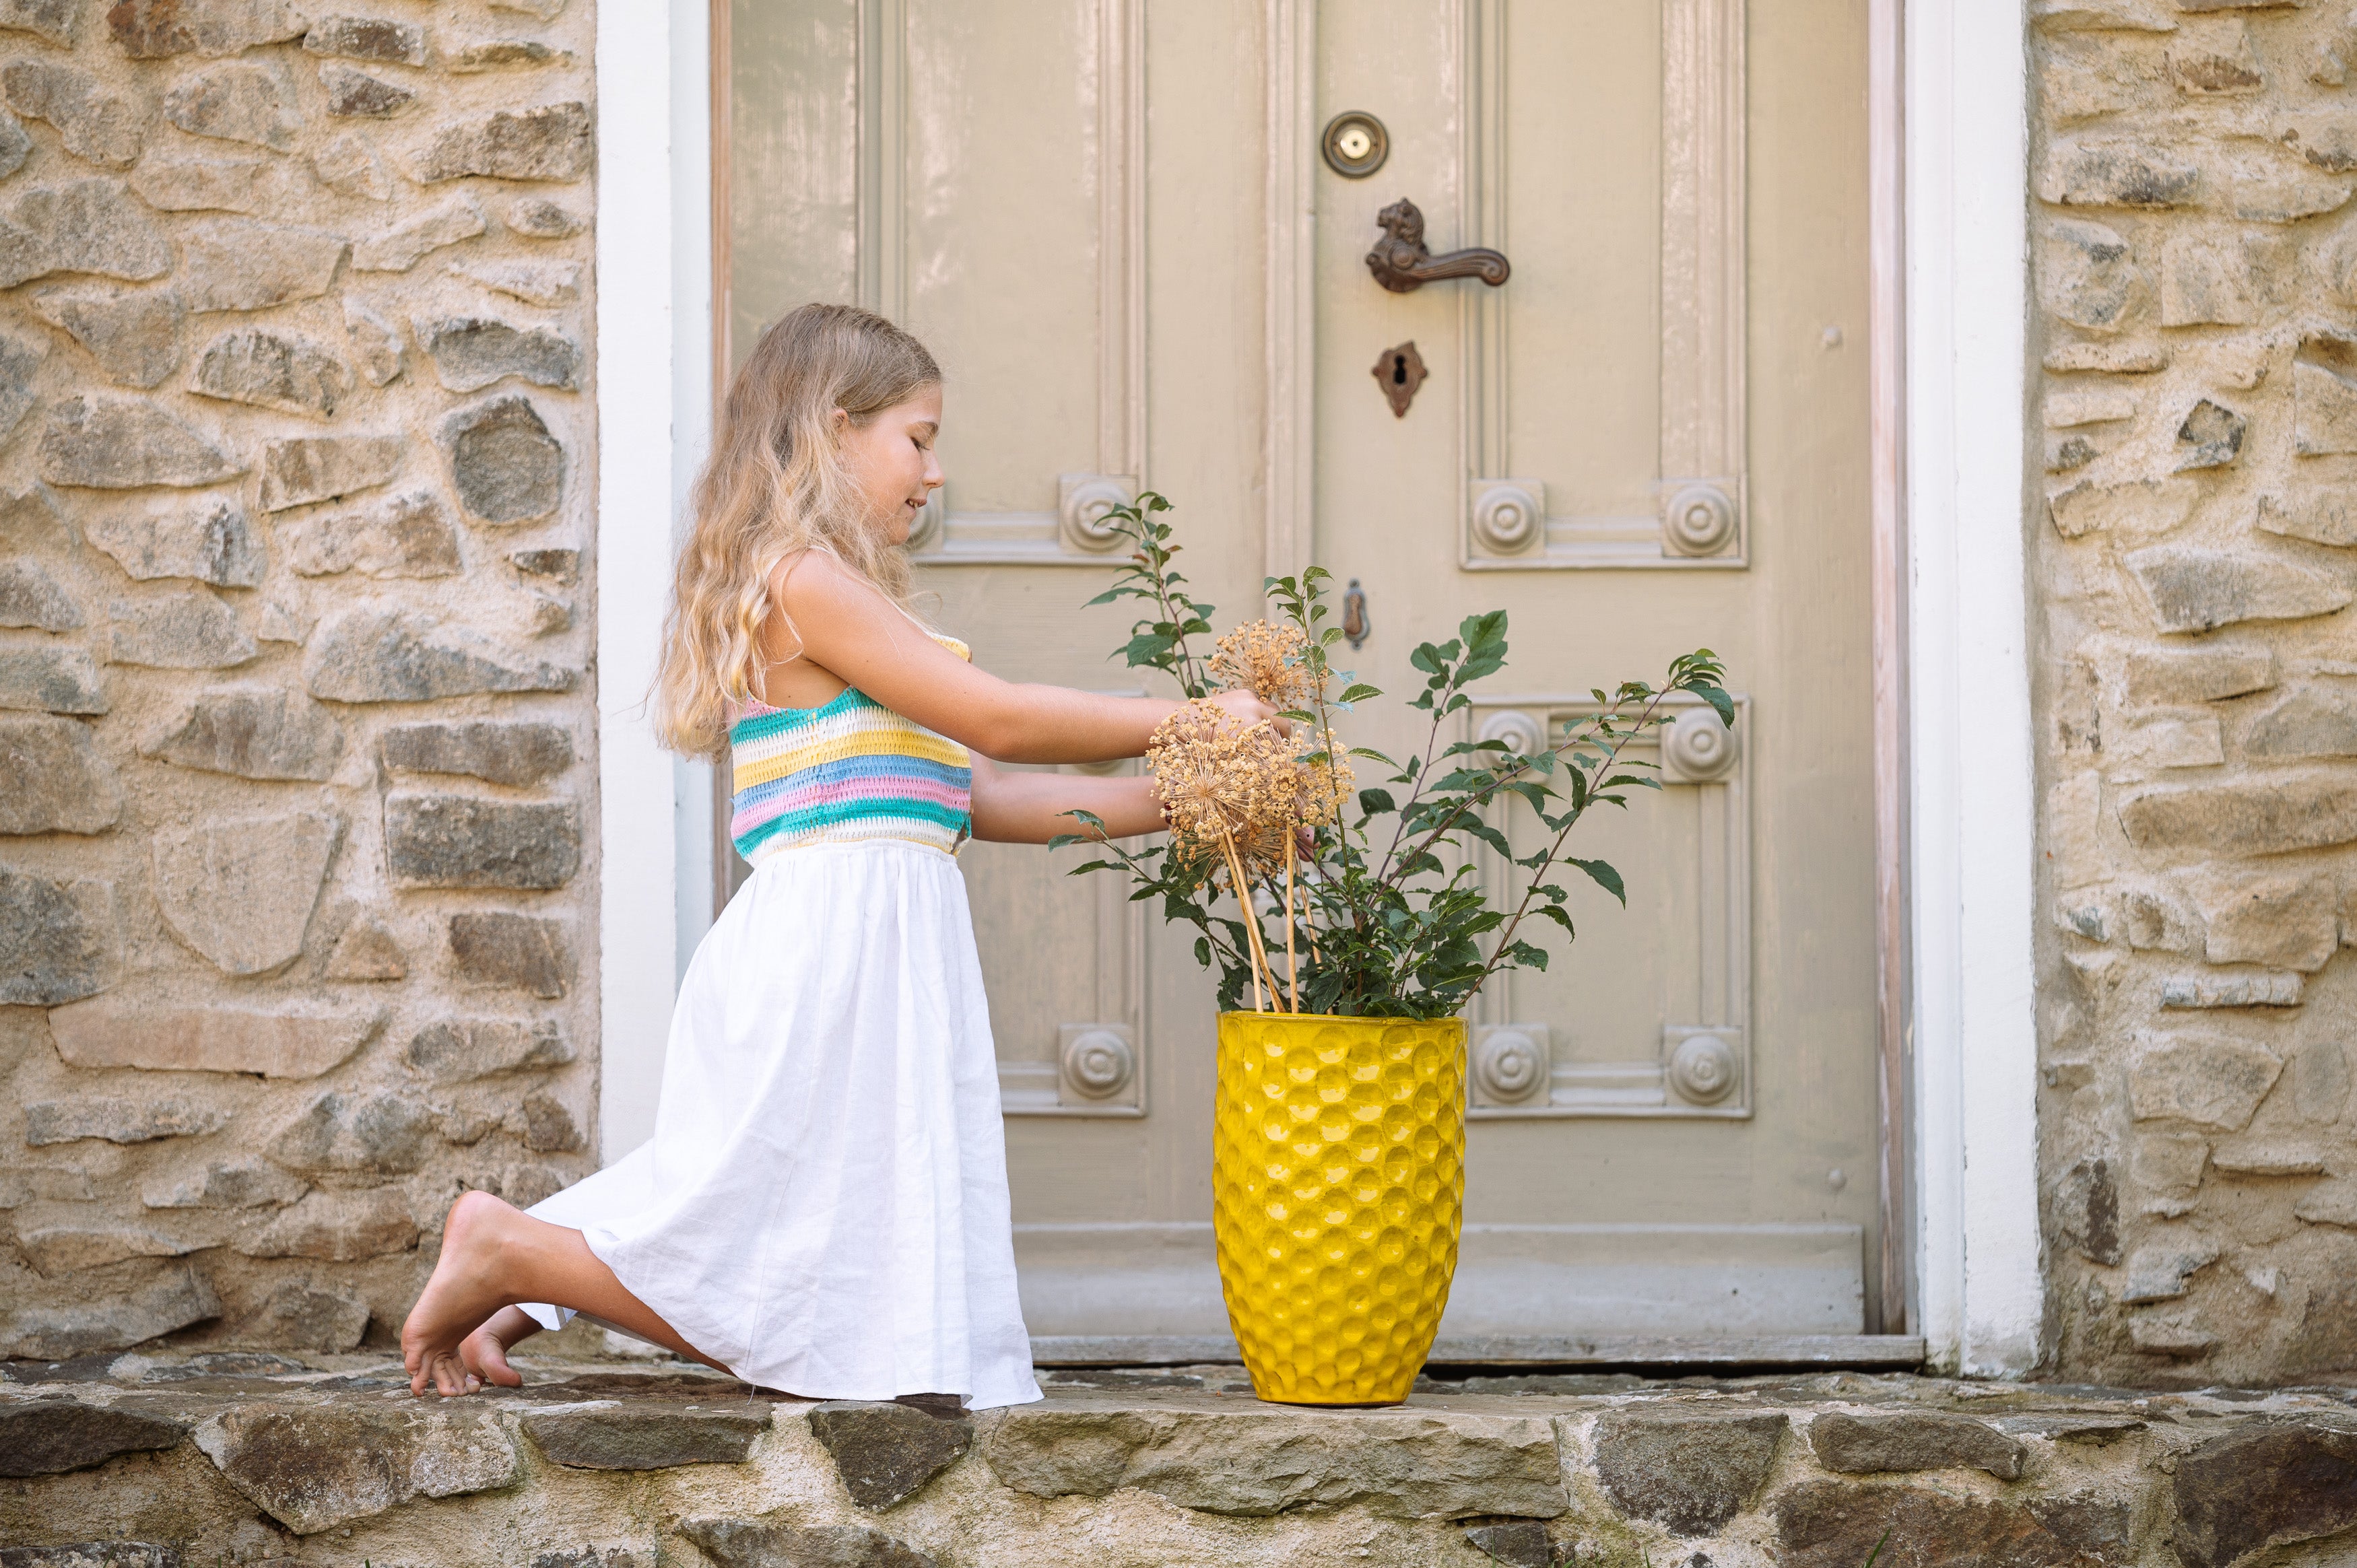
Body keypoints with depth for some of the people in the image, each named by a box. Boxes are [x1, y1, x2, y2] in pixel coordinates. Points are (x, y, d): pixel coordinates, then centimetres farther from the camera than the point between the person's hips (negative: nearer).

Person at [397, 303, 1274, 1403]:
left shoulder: (834, 597, 21)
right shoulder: (803, 579, -9)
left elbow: (977, 796, 17)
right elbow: (997, 720, -12)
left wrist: (1175, 803, 12)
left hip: (878, 943, 10)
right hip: (836, 935, -10)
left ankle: (514, 1289, 14)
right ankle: (508, 1253, 5)